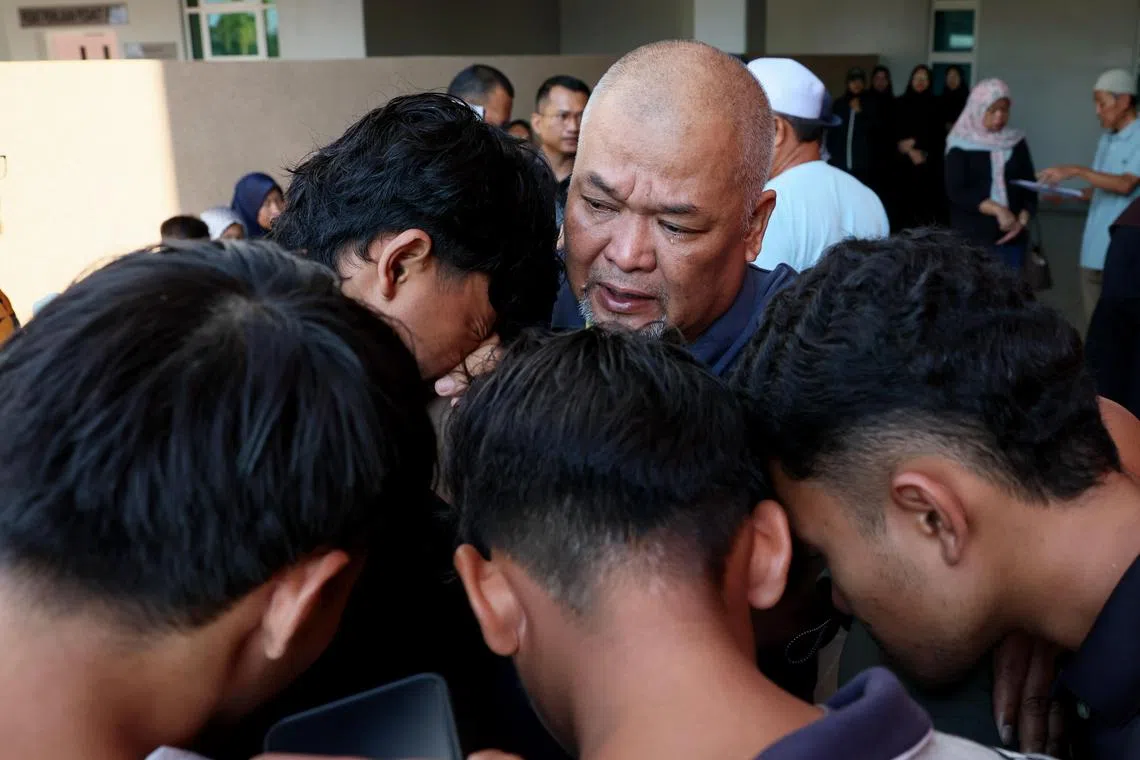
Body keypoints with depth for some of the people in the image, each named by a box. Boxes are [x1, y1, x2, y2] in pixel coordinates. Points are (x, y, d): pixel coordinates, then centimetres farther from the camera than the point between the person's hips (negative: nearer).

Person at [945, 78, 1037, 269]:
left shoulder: (1017, 142, 11)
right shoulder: (961, 145, -1)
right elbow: (956, 191, -10)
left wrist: (1023, 219, -6)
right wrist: (997, 209, -18)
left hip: (1012, 235, 4)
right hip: (972, 235, -4)